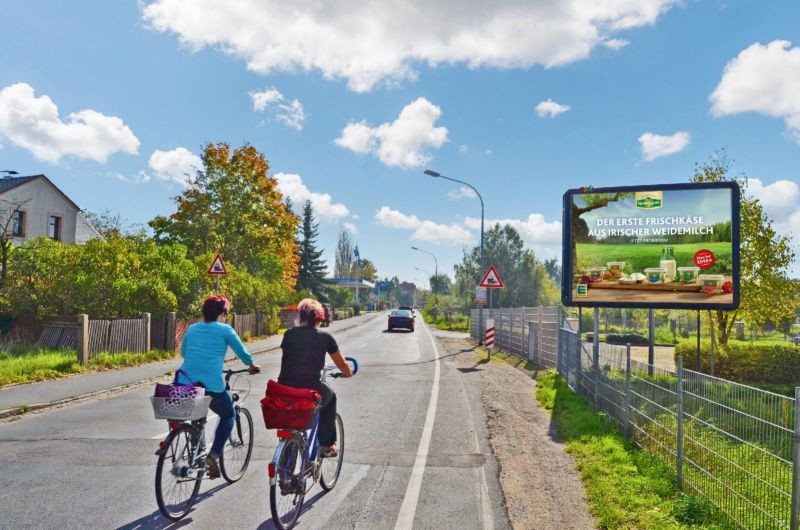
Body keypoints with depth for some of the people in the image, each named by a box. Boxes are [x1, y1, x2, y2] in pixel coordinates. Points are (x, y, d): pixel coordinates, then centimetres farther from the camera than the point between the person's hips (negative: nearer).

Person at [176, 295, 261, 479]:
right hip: (211, 386, -4)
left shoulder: (191, 329, 17)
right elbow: (241, 351, 12)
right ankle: (214, 455, 8)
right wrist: (252, 365, 32)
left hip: (183, 382, 5)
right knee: (228, 415, 21)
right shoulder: (224, 330, 3)